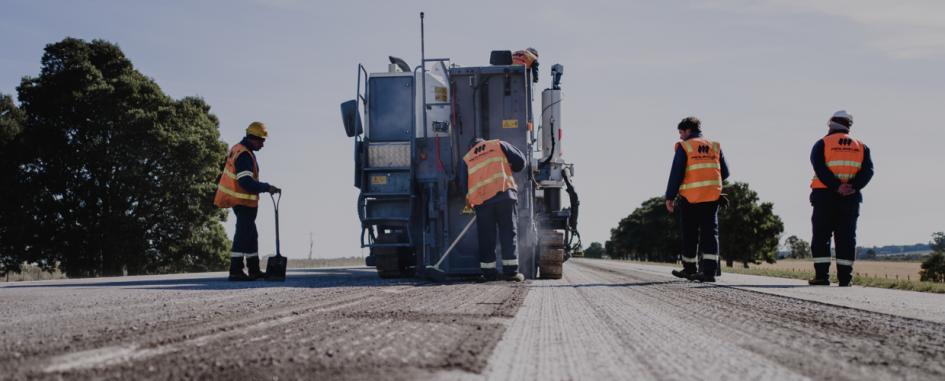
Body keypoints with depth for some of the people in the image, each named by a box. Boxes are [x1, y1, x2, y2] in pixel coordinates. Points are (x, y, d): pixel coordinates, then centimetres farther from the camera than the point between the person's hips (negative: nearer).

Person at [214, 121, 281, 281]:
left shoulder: (238, 149, 12)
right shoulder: (244, 155, -20)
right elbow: (246, 181, -29)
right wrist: (267, 188, -28)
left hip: (239, 200, 10)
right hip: (244, 202, -10)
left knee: (251, 235, 15)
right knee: (243, 235, -8)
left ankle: (254, 270, 22)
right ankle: (236, 271, -8)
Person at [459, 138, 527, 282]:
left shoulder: (466, 159, 21)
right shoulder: (498, 145, 17)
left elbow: (464, 183, 13)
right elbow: (520, 160, 11)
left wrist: (471, 201, 25)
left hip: (481, 201, 2)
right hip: (504, 194, -2)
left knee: (486, 237, 10)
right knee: (508, 233, 2)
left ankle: (489, 272, 10)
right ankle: (511, 271, -2)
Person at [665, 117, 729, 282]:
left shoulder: (684, 147, -2)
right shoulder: (715, 146, 11)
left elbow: (676, 174, -8)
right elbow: (725, 173, 12)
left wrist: (670, 197, -3)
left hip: (690, 197, -3)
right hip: (712, 196, 3)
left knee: (690, 234, 9)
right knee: (710, 232, -1)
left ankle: (689, 269, 19)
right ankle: (709, 270, -13)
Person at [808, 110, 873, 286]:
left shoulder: (822, 144, 2)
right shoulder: (861, 147, 12)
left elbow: (820, 169, -12)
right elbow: (868, 170, -2)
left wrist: (836, 187, -16)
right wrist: (853, 187, -12)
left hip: (825, 196, -3)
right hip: (851, 199, 3)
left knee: (821, 237, 1)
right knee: (846, 238, 5)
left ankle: (822, 275, -6)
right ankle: (845, 278, 1)